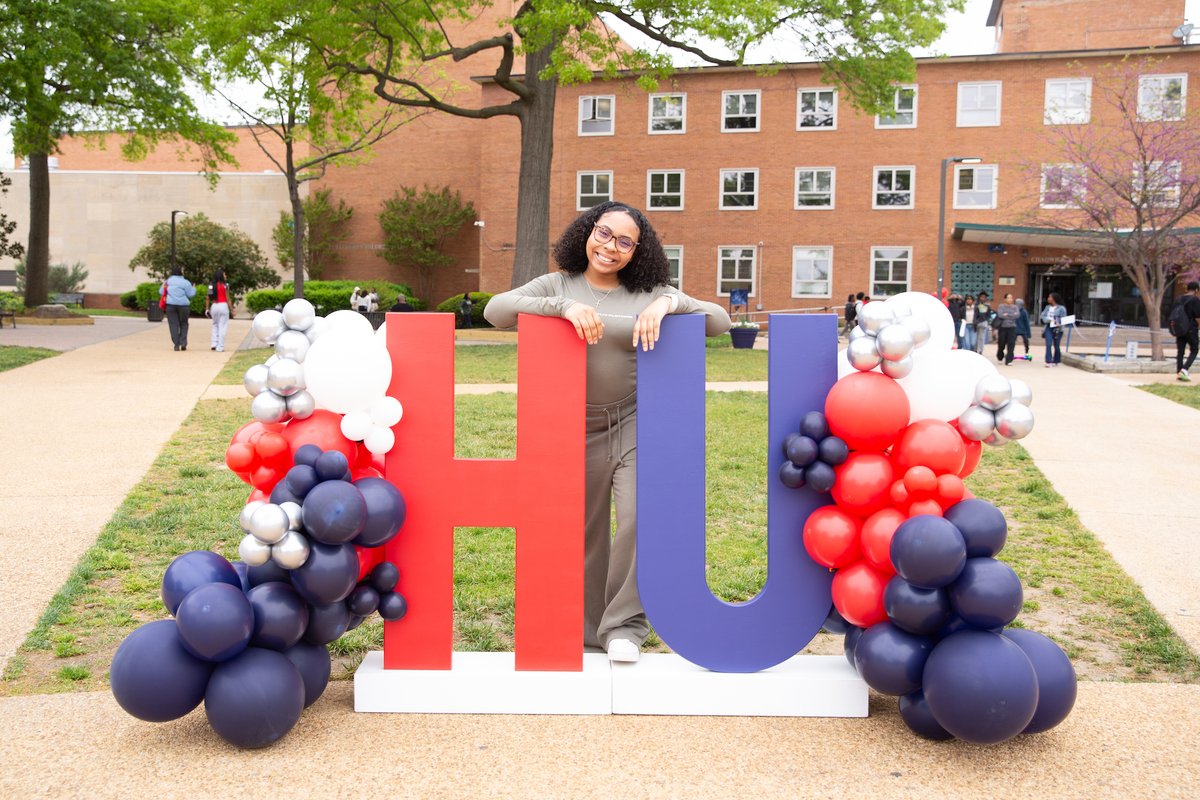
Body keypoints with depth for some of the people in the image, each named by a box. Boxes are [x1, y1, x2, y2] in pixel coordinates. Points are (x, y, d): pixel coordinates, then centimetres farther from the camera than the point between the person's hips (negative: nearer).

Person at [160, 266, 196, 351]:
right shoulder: (185, 282, -5)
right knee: (183, 324, 11)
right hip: (183, 306, -2)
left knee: (173, 325, 3)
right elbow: (190, 294, -3)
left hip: (170, 305, 2)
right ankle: (183, 343, 3)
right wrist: (193, 289, 16)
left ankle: (176, 345, 0)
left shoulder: (167, 281, 5)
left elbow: (161, 292, 11)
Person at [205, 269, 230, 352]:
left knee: (215, 325, 21)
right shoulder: (225, 285, -7)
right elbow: (227, 299, -8)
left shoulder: (211, 285, 5)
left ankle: (214, 344, 11)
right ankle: (220, 347, -1)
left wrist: (207, 309, 10)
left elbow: (207, 298, 4)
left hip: (214, 306, 4)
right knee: (222, 326, 1)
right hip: (223, 305, -4)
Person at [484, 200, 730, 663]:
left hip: (635, 425, -1)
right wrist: (565, 307, -25)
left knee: (639, 520, -16)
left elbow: (719, 321, -3)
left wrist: (669, 303, -21)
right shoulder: (558, 286, 2)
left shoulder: (650, 294, 2)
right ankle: (587, 630, 32)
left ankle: (624, 626, 4)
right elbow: (495, 311, -14)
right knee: (584, 534, 12)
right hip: (576, 429, 1)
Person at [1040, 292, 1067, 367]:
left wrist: (1060, 324, -23)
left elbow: (1063, 319, -4)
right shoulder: (1047, 307, 14)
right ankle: (1048, 361, -15)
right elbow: (1043, 316, 10)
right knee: (1048, 344, -11)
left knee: (1056, 346, 5)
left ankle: (1055, 361, 19)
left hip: (1057, 329, -3)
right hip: (1048, 327, 3)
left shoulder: (1061, 308, -1)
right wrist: (1048, 319, -11)